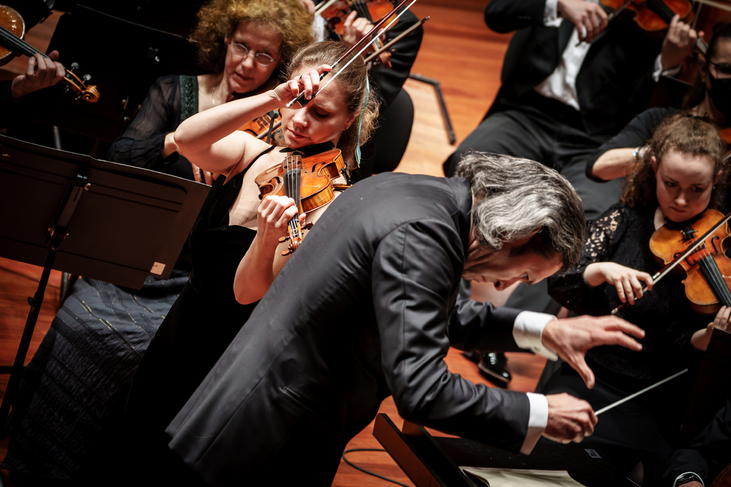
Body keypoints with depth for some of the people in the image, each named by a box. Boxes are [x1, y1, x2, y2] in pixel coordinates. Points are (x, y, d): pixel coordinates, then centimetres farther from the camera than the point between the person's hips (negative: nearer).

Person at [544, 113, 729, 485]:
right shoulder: (626, 221, 3)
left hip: (650, 401, -2)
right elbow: (558, 284, -3)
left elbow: (682, 345, -8)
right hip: (587, 374, 3)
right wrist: (602, 269, -22)